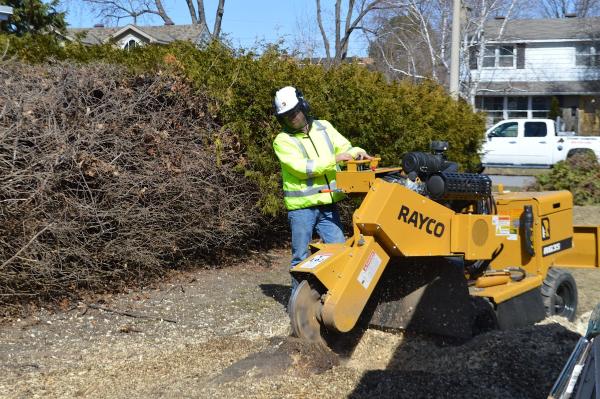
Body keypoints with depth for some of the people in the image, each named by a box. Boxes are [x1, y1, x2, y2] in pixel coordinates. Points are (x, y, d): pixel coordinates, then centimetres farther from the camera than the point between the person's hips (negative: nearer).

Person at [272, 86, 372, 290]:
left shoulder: (324, 128, 11)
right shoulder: (282, 141, -3)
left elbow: (345, 148, 9)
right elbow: (301, 168, -15)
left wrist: (357, 152, -14)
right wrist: (333, 159, -19)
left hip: (328, 204, 3)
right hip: (301, 206, -3)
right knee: (301, 257, 4)